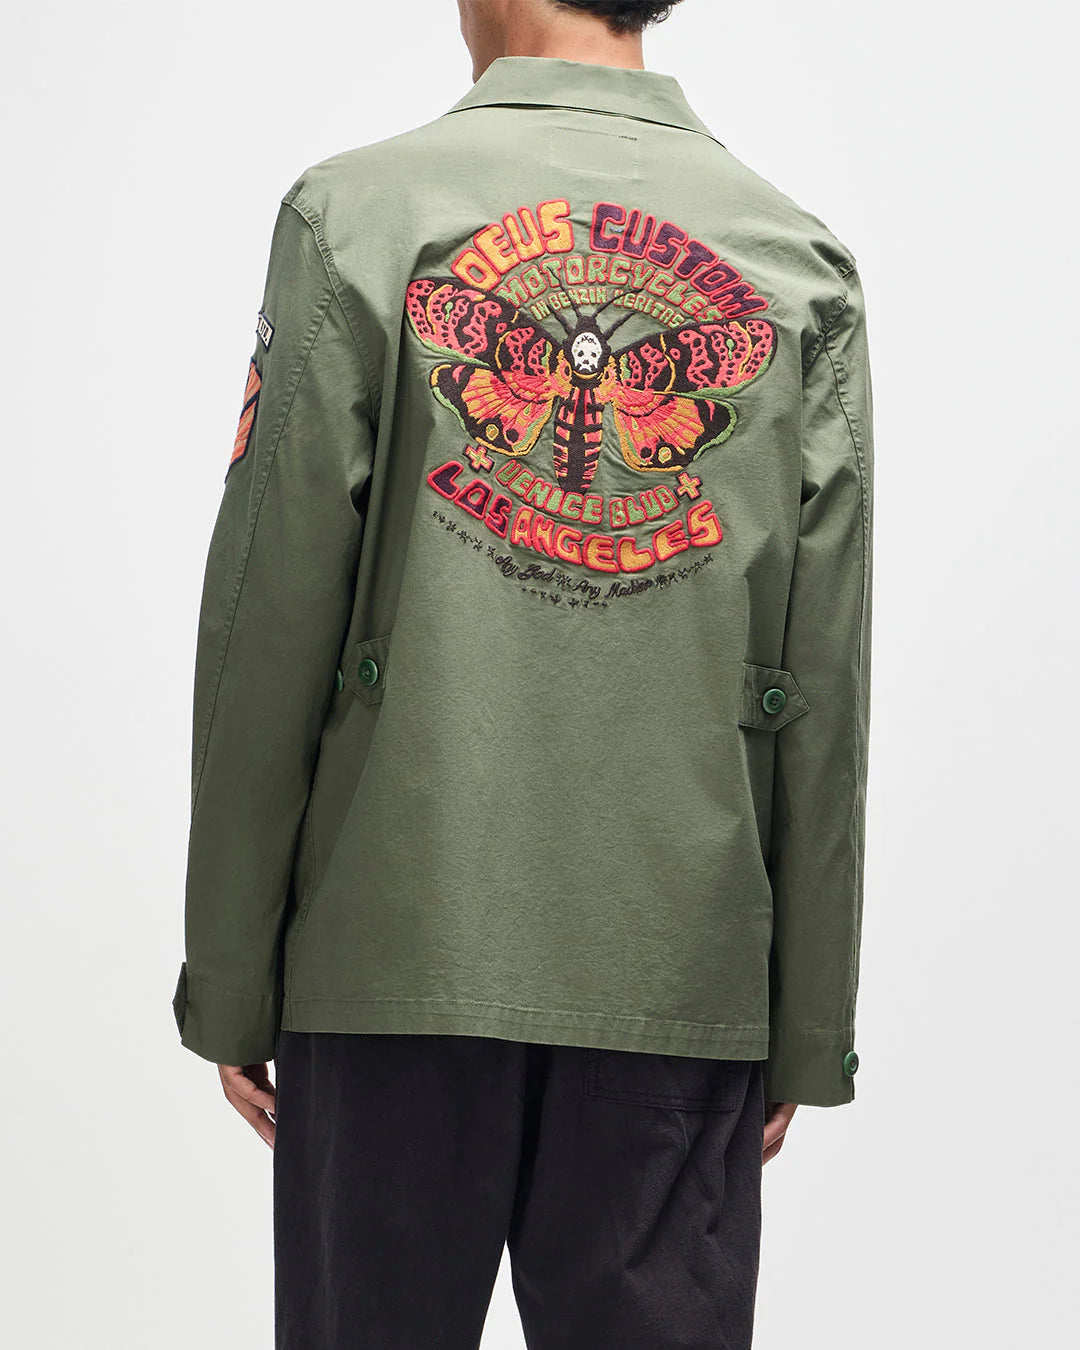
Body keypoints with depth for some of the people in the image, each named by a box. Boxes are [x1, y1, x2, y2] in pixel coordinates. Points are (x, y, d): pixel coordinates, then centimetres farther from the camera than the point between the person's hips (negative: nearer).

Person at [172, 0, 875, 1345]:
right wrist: (807, 1030, 8)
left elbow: (266, 632, -4)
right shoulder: (801, 262, 4)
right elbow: (825, 698, 2)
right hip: (684, 974, 2)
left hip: (398, 951, -1)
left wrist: (228, 979, 3)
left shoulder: (355, 214, -2)